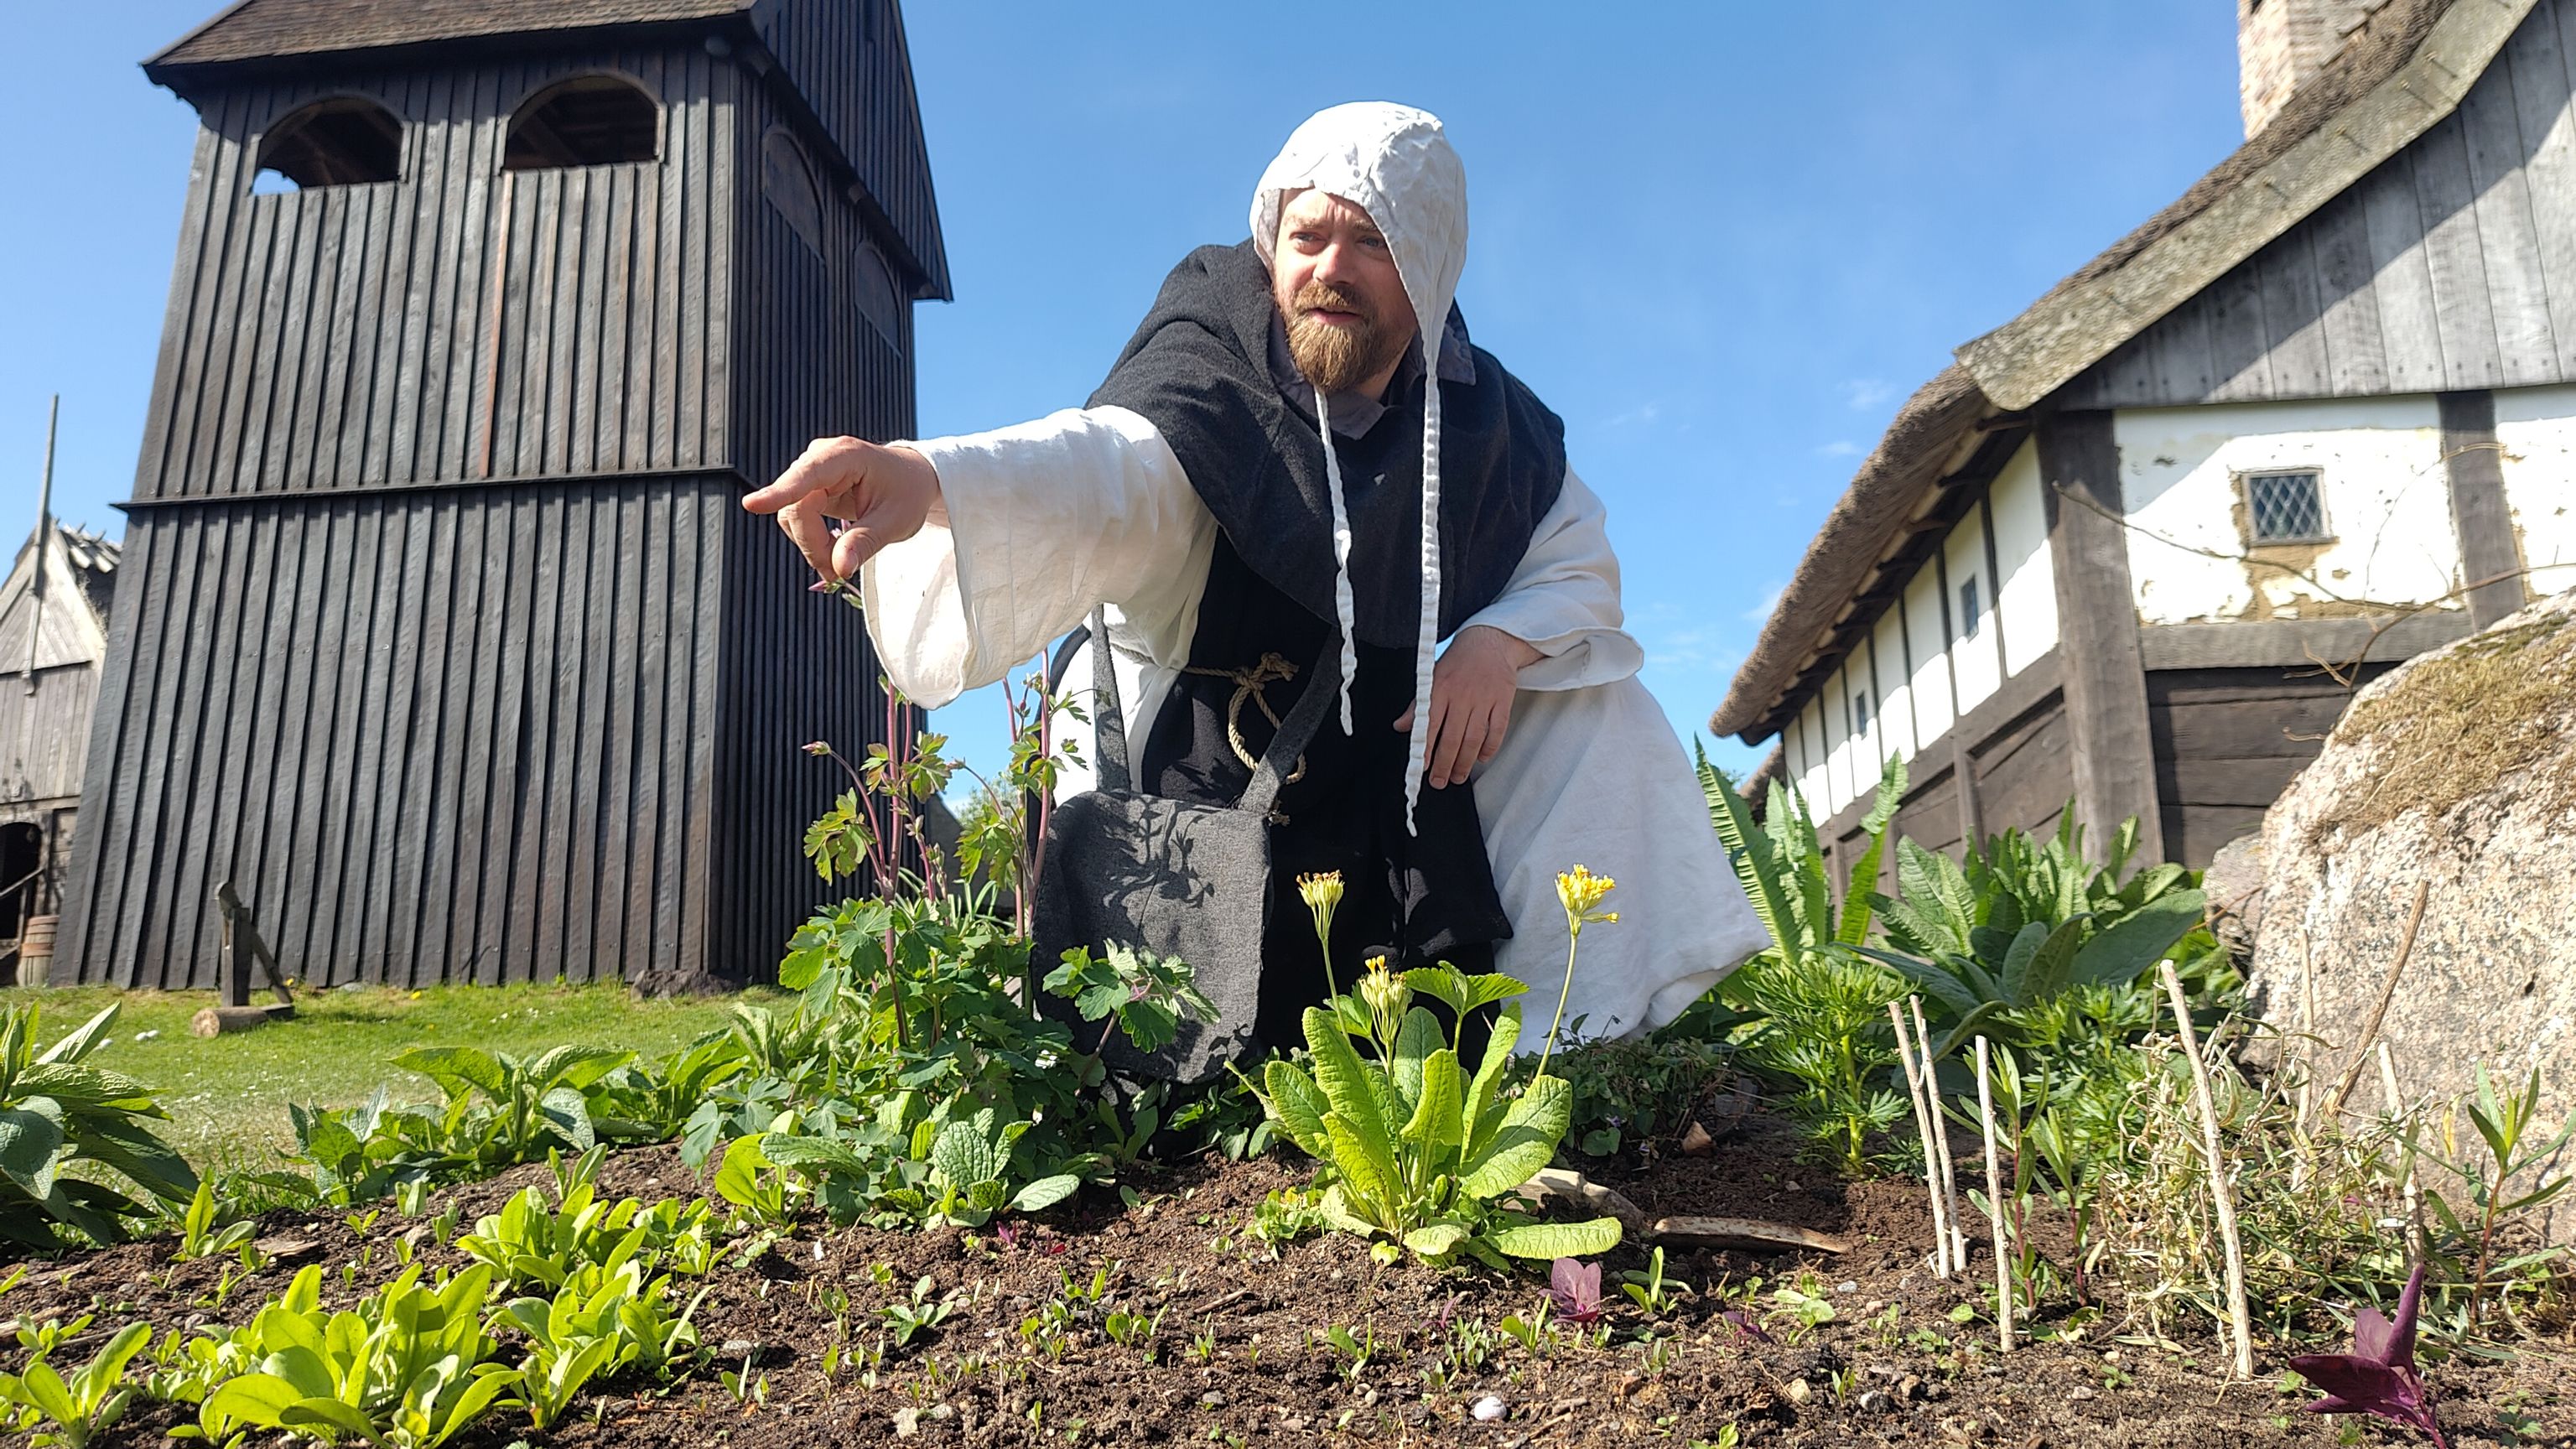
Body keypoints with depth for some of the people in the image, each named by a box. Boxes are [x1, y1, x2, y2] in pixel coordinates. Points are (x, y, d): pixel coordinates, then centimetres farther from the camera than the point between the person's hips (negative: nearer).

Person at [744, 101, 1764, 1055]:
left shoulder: (1483, 419, -7)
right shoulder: (1214, 376, -22)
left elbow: (1581, 563, 2)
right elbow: (1105, 466, -43)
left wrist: (1499, 640, -22)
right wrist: (927, 478, -66)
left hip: (1383, 754, 5)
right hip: (1191, 759, -4)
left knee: (1595, 701, -8)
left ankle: (1581, 1031, -4)